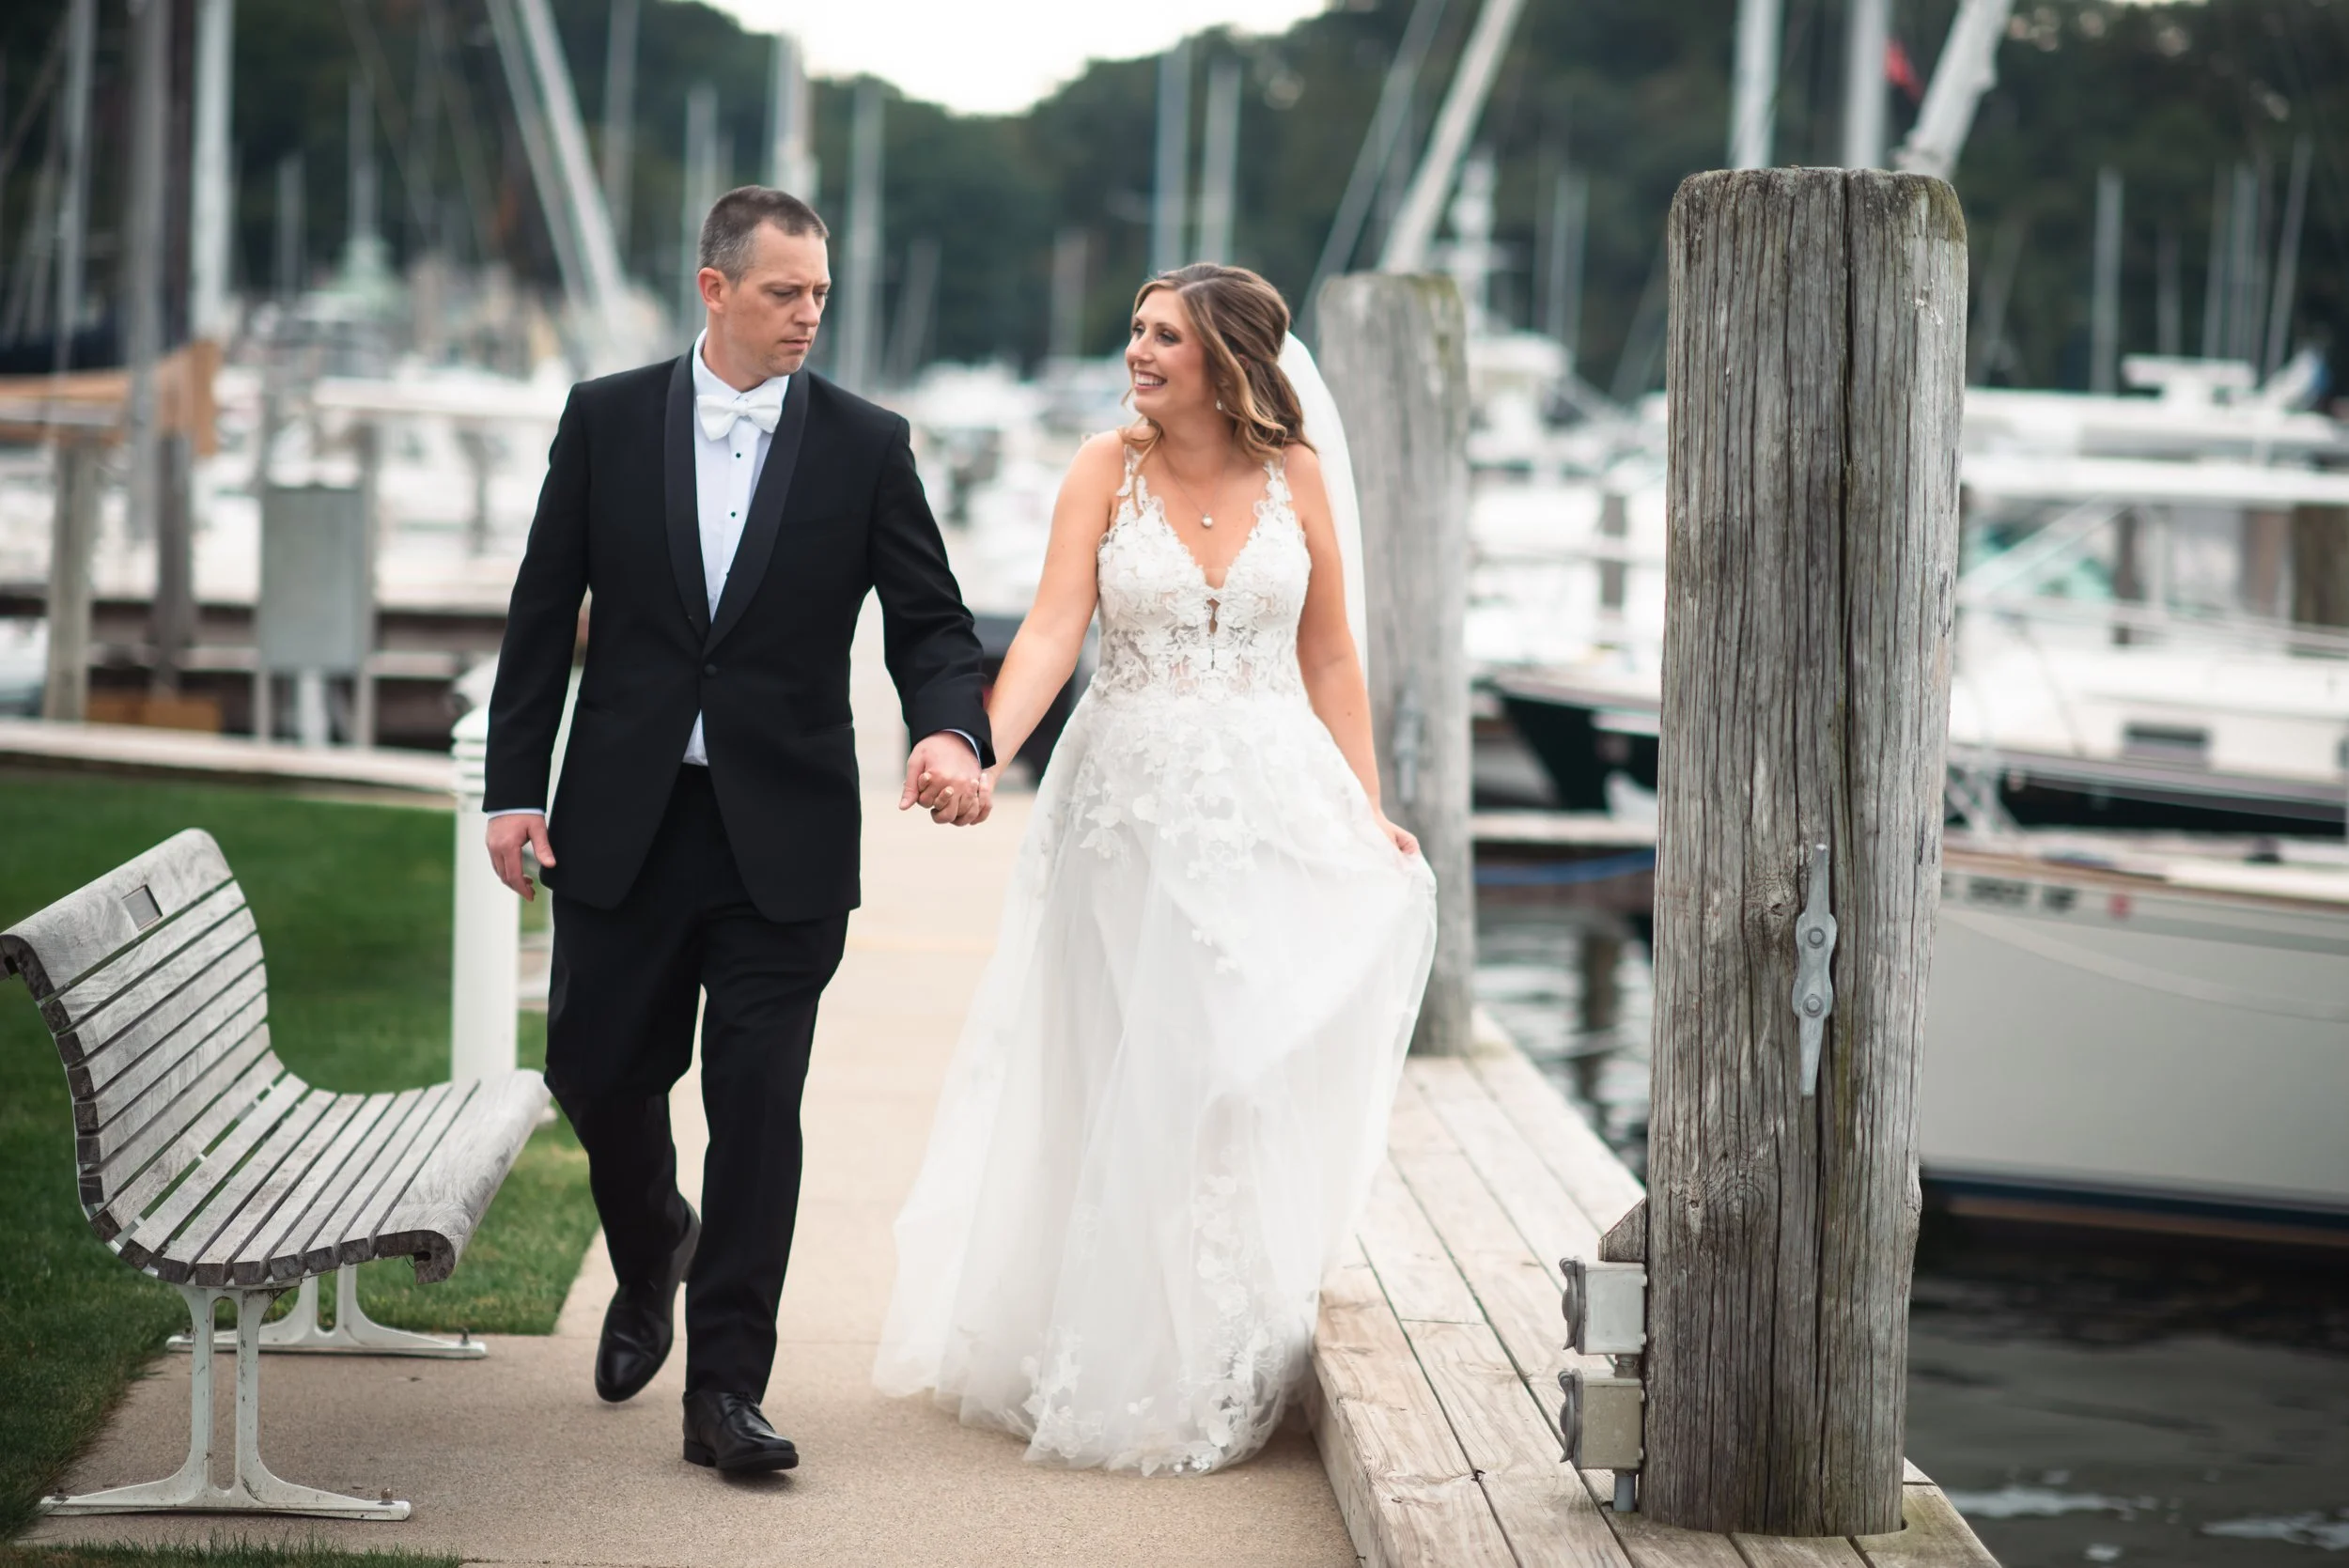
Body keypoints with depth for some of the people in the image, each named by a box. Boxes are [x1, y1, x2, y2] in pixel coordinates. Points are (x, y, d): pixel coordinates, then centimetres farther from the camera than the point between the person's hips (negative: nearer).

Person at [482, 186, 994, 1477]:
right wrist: (513, 787, 0)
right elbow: (544, 614, 4)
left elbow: (929, 620, 0)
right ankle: (652, 1262, 40)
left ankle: (726, 1390, 3)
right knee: (598, 1073, 9)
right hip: (623, 823, 1)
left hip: (783, 836, -1)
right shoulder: (606, 418, 3)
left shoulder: (865, 444, 1)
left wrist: (951, 731, -20)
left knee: (757, 1105, -3)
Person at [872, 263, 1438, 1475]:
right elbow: (1052, 631, -11)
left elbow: (1328, 656, 8)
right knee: (1126, 1083, 2)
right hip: (1131, 804, -1)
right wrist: (981, 752, -26)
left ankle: (1225, 1372, 13)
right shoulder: (1107, 470, -1)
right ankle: (1118, 1366, 13)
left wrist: (1368, 807, 3)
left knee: (1254, 1078, 1)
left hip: (1272, 804, 1)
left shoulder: (1292, 474, 3)